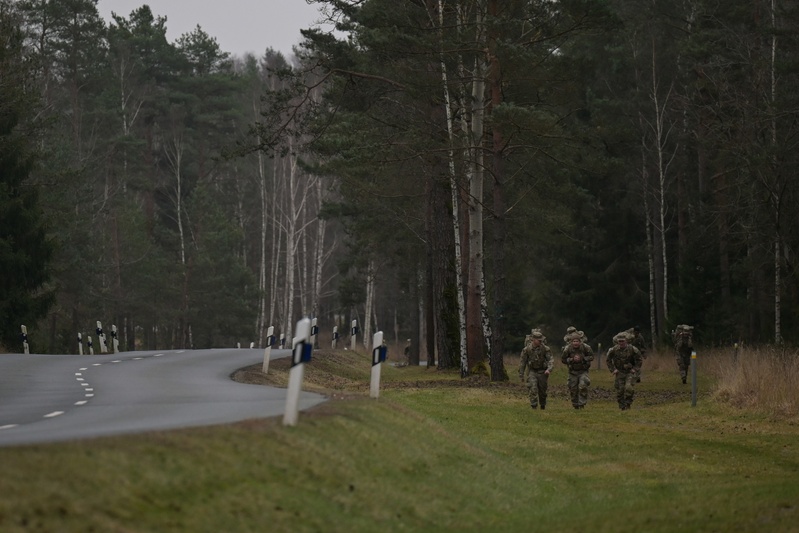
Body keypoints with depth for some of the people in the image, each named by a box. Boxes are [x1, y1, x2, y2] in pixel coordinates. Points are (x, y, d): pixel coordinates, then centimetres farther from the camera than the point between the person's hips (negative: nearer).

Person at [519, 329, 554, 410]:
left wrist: (549, 369, -33)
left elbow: (551, 360, -14)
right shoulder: (527, 349, -8)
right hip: (533, 372, 0)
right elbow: (522, 362, 1)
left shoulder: (545, 348, -11)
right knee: (533, 389, -19)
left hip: (542, 372, 0)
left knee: (542, 391, 10)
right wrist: (521, 375, 4)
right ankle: (534, 406, -16)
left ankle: (543, 406, 33)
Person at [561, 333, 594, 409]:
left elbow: (591, 356, -6)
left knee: (583, 386, -21)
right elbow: (563, 359, -7)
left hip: (583, 371, -2)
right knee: (573, 389, 4)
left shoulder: (585, 347, -16)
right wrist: (572, 359, -24)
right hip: (573, 371, 2)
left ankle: (582, 404, -10)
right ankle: (575, 405, 23)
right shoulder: (568, 349, -13)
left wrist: (582, 359, -22)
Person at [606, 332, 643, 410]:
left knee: (629, 388, -21)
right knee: (620, 390, -2)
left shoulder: (632, 349, -14)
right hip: (620, 372, 2)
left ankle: (628, 403, -5)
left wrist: (635, 369, -7)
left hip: (630, 372, -2)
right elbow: (608, 360, 8)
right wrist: (613, 369, -1)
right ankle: (622, 406, 14)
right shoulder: (614, 350, -9)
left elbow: (639, 360, 0)